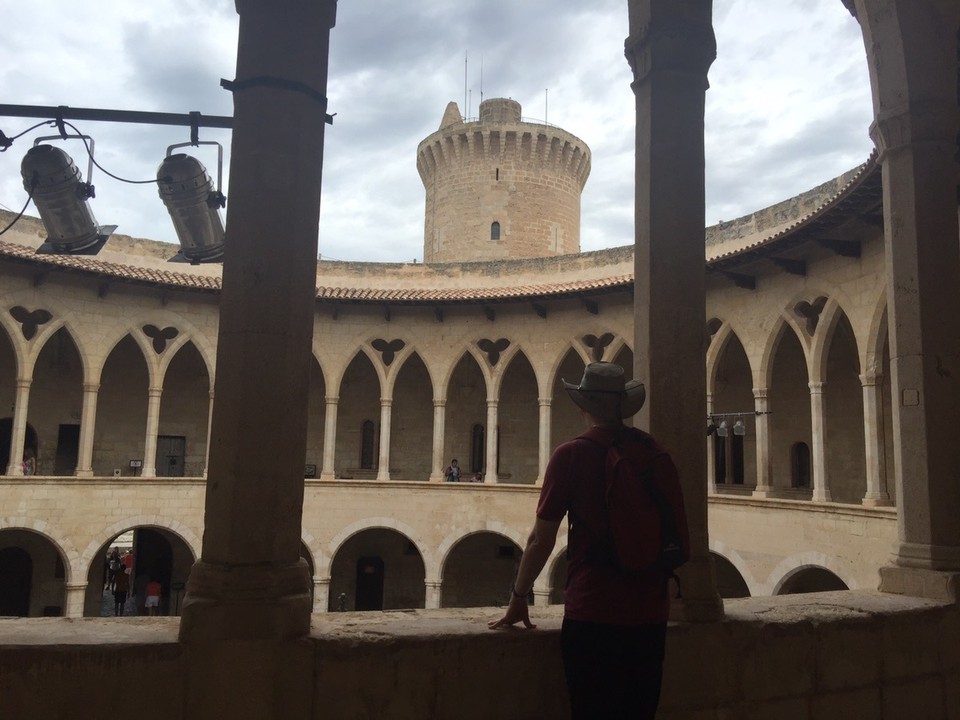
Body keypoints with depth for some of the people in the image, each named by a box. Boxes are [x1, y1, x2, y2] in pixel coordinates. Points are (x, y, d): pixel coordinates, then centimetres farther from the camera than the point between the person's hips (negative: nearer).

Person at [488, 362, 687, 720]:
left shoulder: (570, 455, -8)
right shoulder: (657, 455, 3)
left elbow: (541, 540, -5)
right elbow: (681, 539, 11)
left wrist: (518, 599, 8)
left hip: (593, 614, -4)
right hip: (650, 614, 4)